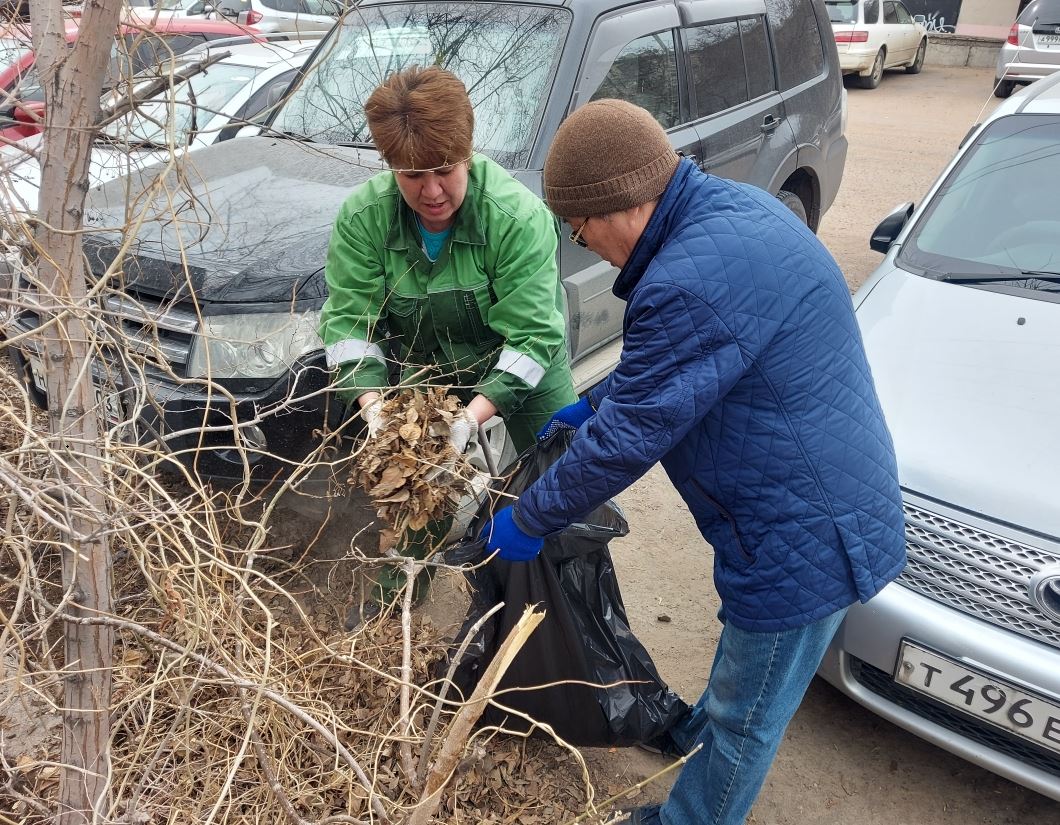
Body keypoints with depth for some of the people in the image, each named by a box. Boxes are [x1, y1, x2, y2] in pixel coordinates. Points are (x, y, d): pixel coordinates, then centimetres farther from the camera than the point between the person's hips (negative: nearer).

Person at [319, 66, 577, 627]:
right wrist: (373, 404, -34)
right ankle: (405, 576, 40)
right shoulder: (363, 216, -20)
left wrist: (473, 416, -43)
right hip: (425, 367, 3)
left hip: (520, 370, -2)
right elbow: (348, 318, -19)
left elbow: (532, 336, -33)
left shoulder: (519, 216, -32)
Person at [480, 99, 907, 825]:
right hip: (824, 512, 10)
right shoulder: (731, 207, 2)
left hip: (803, 540, -10)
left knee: (748, 719, 15)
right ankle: (705, 735, 58)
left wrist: (526, 521, -9)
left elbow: (626, 441, -23)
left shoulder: (692, 281, -31)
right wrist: (594, 405, 18)